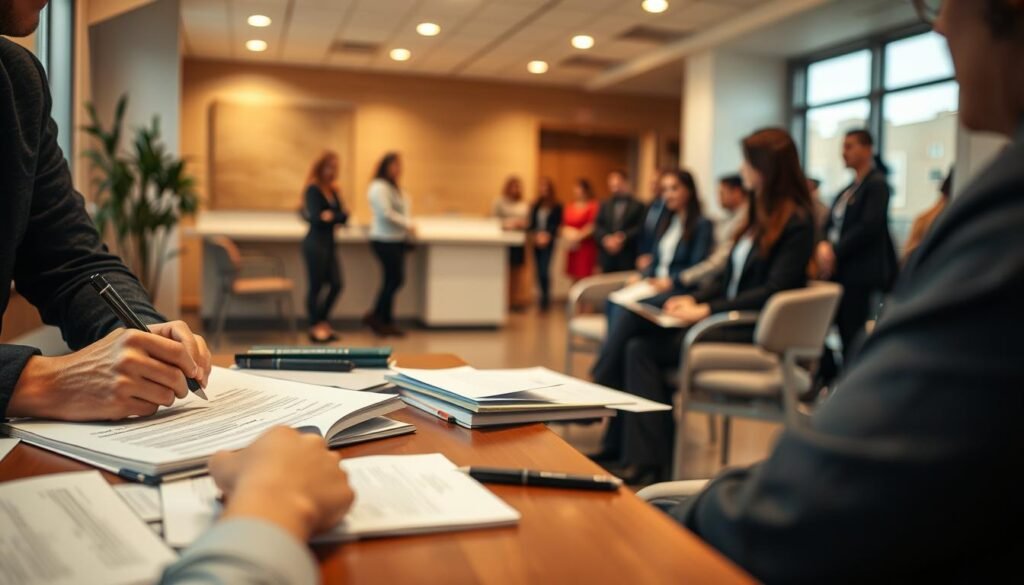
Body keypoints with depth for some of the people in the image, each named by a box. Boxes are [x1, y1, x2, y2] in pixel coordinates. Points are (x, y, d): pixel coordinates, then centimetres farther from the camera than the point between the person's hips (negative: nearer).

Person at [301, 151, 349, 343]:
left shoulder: (333, 190, 11)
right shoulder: (313, 189, -10)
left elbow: (342, 214, 4)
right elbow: (314, 216, -18)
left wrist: (332, 216, -16)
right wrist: (339, 216, -19)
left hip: (329, 242, 7)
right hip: (315, 242, -7)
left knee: (336, 284, 5)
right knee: (316, 286, 0)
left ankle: (322, 322, 21)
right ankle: (315, 327, 12)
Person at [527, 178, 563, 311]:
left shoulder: (556, 206, -1)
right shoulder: (535, 205, 10)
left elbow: (556, 225, -5)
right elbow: (531, 224, 8)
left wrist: (547, 235, -18)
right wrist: (536, 235, -9)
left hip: (548, 242, -4)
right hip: (536, 242, 4)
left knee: (544, 270, -13)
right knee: (539, 271, 6)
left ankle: (545, 299, -5)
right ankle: (544, 297, 17)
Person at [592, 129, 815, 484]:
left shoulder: (797, 222, -9)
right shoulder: (761, 215, 17)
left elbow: (774, 291, -19)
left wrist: (708, 310, -21)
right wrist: (694, 299, 2)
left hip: (753, 330, -8)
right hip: (727, 316, 8)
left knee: (643, 347, -21)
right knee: (633, 317, -12)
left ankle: (647, 465, -13)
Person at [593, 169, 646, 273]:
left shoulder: (638, 205, 5)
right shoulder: (605, 205, 18)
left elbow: (640, 228, -6)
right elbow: (597, 227, 8)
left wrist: (623, 238, -18)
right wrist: (606, 239, -11)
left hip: (627, 257, -3)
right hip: (607, 256, 4)